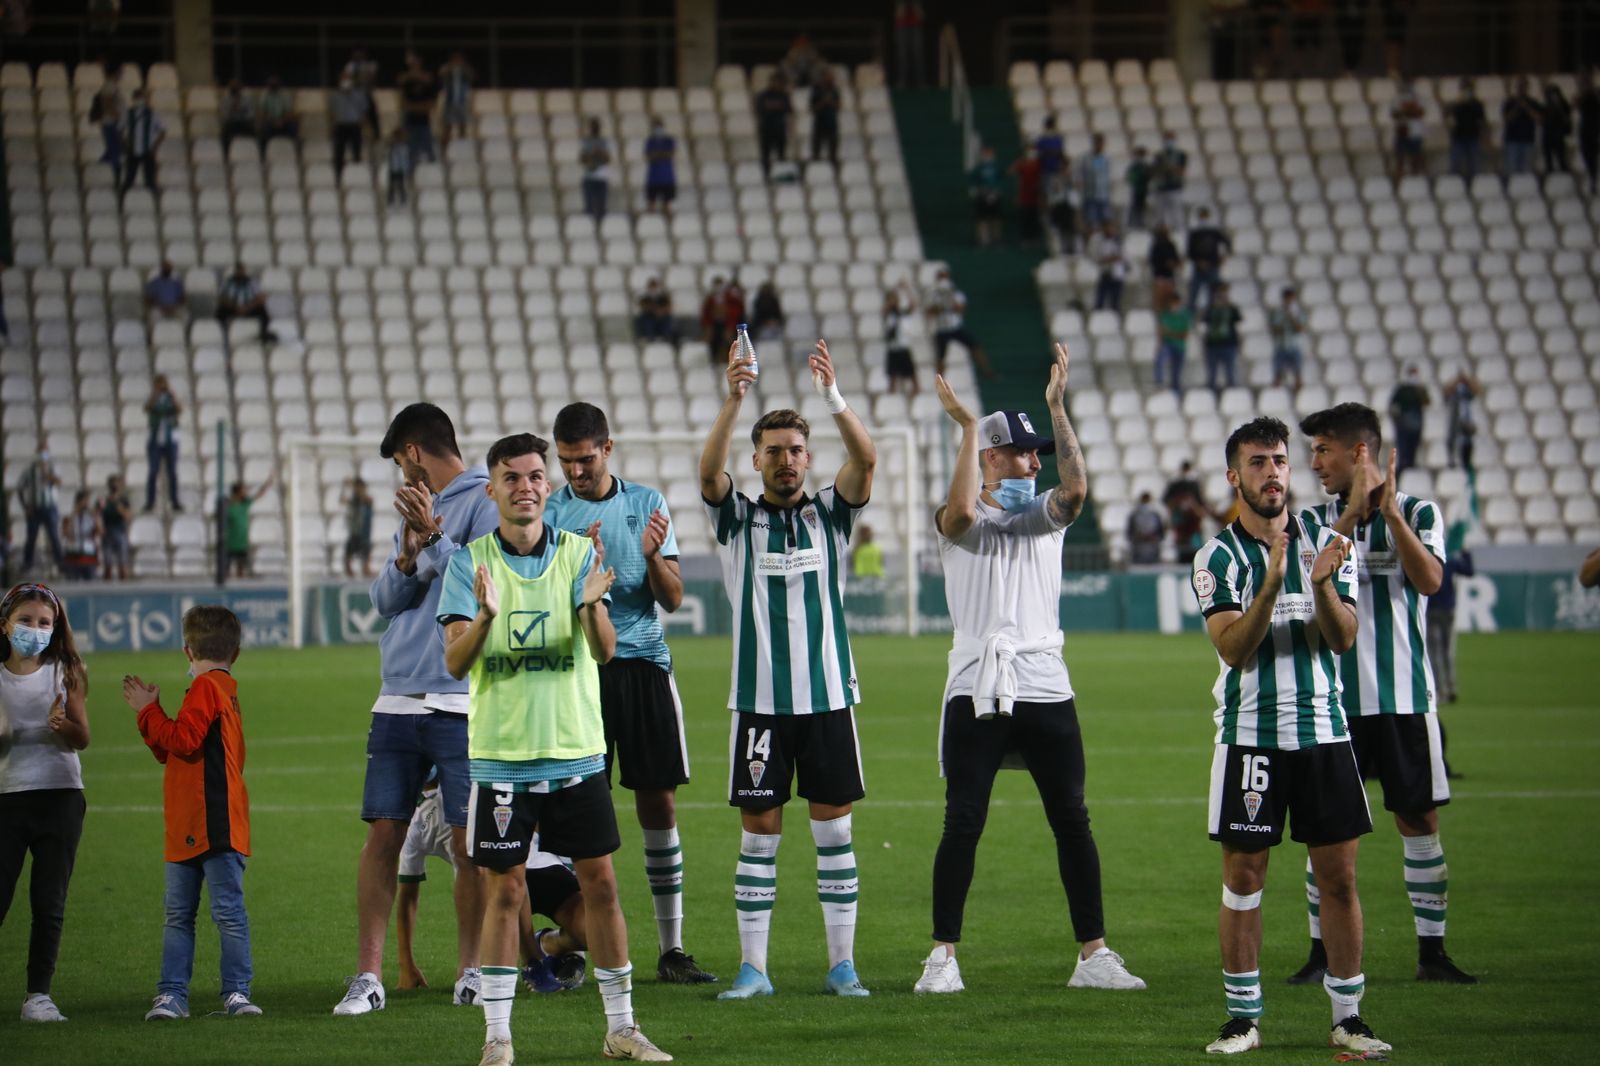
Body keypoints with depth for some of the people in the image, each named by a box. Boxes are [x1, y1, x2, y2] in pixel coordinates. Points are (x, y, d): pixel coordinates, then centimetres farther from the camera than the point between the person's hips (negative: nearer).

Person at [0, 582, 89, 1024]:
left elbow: (82, 739, 1)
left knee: (50, 902, 2)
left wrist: (62, 724, -21)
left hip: (59, 794, 1)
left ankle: (39, 994, 7)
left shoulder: (64, 673, 5)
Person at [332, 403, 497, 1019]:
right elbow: (384, 601, 15)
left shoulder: (486, 500, -1)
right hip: (399, 701, 6)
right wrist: (408, 558, -2)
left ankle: (469, 969, 11)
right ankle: (368, 976, 1)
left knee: (470, 842, -2)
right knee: (383, 833, 0)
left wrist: (433, 538, -14)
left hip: (463, 706, -6)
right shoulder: (415, 510, 21)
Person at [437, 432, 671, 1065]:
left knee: (600, 881, 4)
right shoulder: (470, 562, -1)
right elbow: (455, 662, -8)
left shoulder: (579, 553, 1)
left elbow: (604, 652, -8)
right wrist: (487, 615, -28)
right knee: (504, 891, 0)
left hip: (576, 751, 1)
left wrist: (592, 606, -29)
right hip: (501, 755, -1)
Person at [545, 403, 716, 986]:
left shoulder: (646, 503, 8)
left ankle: (672, 948, 6)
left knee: (659, 804, 1)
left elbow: (672, 599, 7)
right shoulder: (551, 513, 4)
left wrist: (653, 556, -14)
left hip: (644, 662, 1)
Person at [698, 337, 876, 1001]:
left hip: (828, 695, 1)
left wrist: (832, 397, -28)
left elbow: (866, 459, -11)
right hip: (760, 697, -1)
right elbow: (709, 472, -14)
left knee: (834, 827, 3)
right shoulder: (739, 518, 5)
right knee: (759, 831, 1)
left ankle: (842, 964, 7)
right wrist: (733, 400, -30)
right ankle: (753, 967, 6)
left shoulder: (829, 514, 6)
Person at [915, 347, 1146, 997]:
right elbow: (963, 510, -21)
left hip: (1046, 688, 3)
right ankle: (943, 955, 4)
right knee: (962, 825, -3)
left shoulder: (1044, 517, 13)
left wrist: (1058, 409, -11)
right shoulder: (962, 524, 4)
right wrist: (967, 426, -15)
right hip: (977, 692, -3)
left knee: (1072, 822, 2)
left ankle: (1093, 954, 7)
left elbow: (1076, 488, -8)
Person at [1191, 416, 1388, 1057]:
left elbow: (1342, 639, -3)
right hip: (1249, 733, -2)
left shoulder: (1325, 544, 5)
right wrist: (1272, 582, -26)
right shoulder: (1219, 557, -1)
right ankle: (1243, 1017, 7)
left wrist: (1323, 583, -22)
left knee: (1339, 875, 1)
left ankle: (1347, 1016, 8)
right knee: (1243, 877, 0)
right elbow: (1234, 648, -13)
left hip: (1322, 728, 2)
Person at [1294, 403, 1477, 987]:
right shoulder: (1314, 520, 6)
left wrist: (1389, 512, -19)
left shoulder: (1417, 512, 1)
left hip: (1405, 694, -1)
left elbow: (1430, 580, -14)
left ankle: (1432, 951, 9)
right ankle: (1322, 952, 7)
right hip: (1336, 696, 1)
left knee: (1420, 819, 2)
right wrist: (1353, 512, -18)